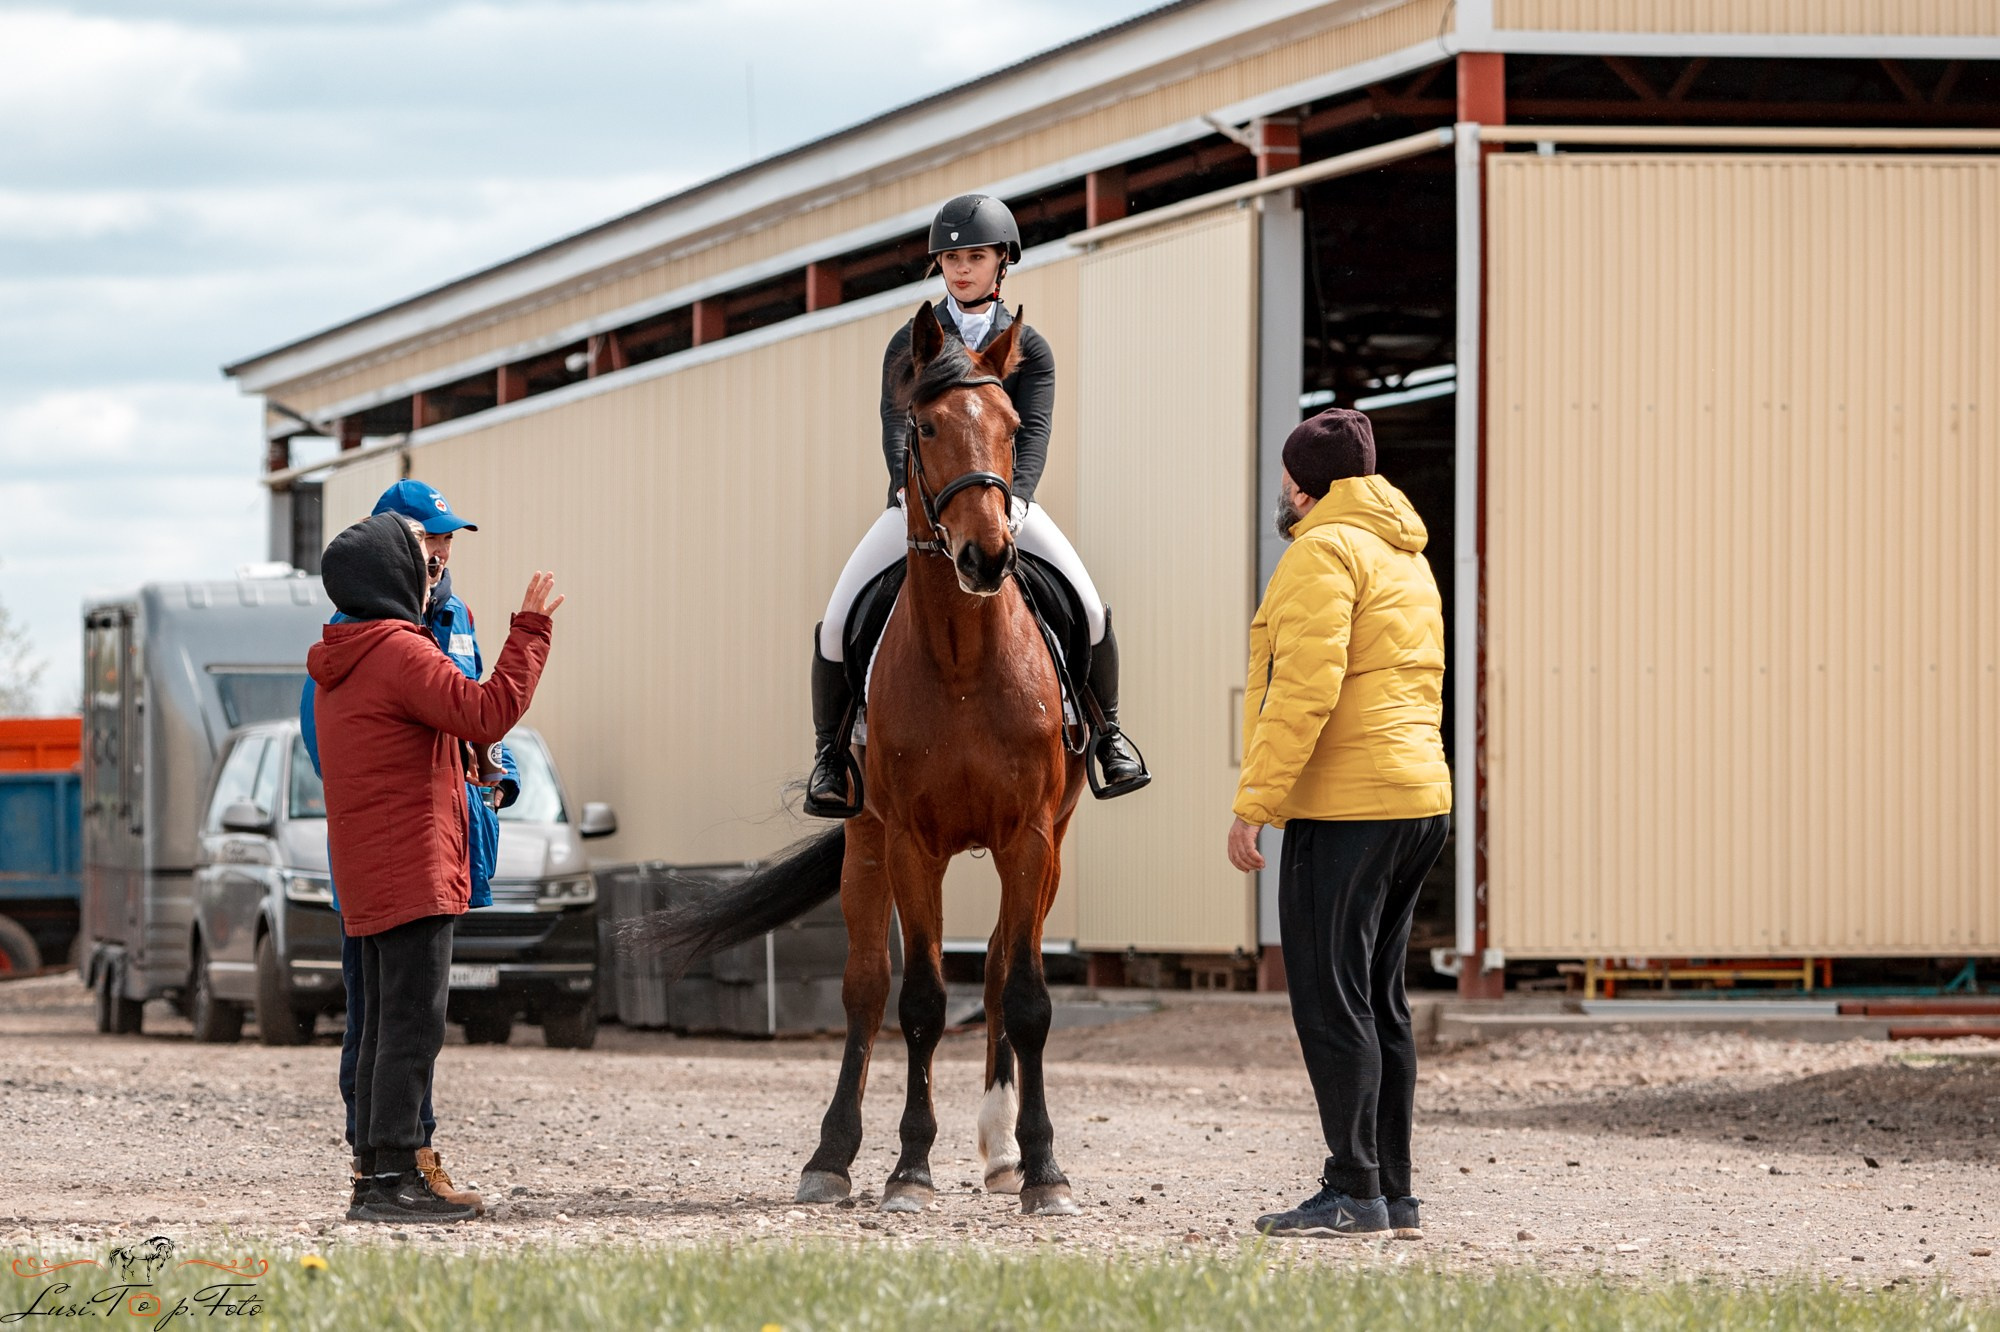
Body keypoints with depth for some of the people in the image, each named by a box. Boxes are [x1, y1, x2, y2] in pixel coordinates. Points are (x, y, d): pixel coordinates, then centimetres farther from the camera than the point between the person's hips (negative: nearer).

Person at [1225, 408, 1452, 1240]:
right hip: (1419, 798, 10)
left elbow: (1305, 688, -19)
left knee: (1331, 1000, -8)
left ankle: (1354, 1192, -11)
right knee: (1377, 1000, 12)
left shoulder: (1325, 551, -10)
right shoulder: (1407, 558, 20)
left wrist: (1252, 804, -19)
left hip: (1344, 806, -10)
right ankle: (1393, 1195, 13)